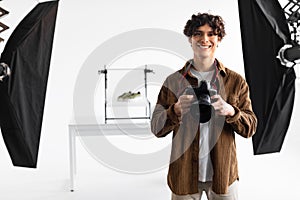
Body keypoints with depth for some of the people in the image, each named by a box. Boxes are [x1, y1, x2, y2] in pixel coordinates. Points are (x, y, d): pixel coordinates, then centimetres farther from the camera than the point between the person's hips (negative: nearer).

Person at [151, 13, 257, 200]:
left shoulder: (236, 81, 0)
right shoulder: (173, 81, 0)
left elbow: (251, 127, -2)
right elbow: (157, 128, -3)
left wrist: (230, 111, -22)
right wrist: (176, 110, -22)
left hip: (223, 174, 1)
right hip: (184, 175, 0)